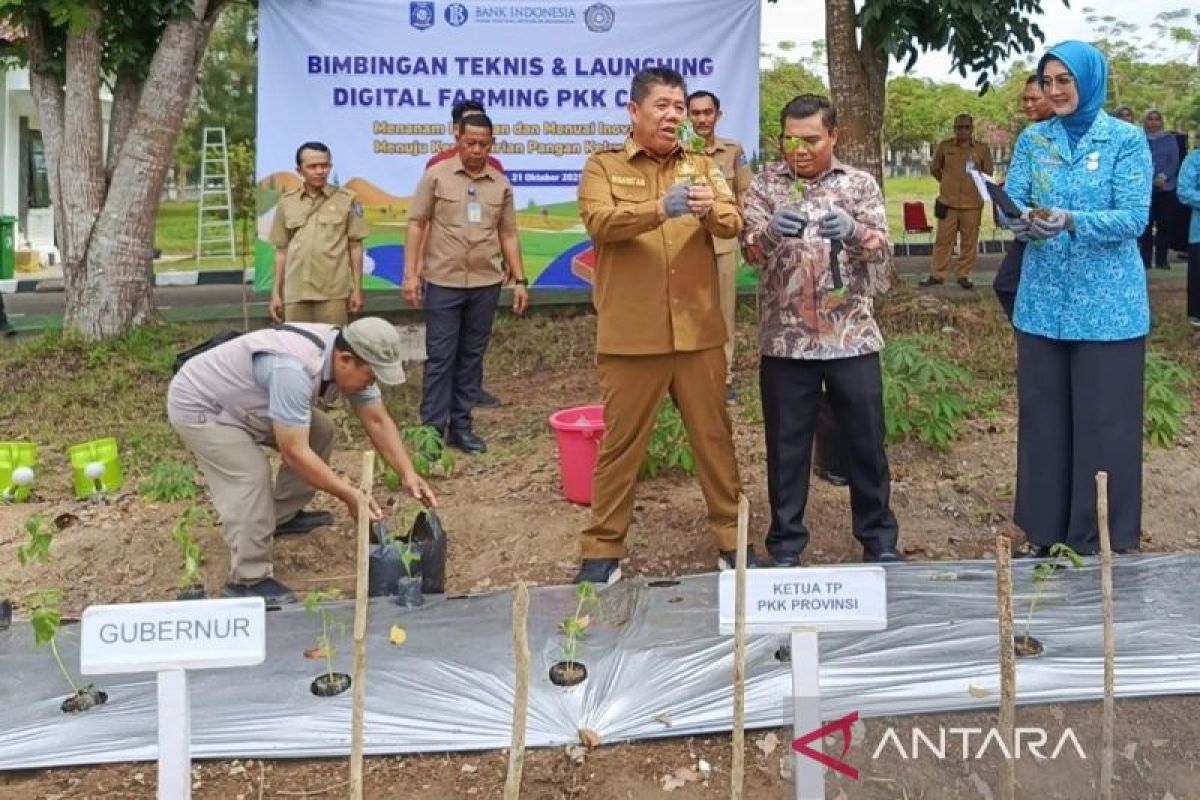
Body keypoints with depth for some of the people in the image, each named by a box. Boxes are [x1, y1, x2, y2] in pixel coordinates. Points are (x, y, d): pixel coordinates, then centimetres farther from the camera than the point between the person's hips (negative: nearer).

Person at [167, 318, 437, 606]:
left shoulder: (349, 359, -11)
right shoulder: (295, 369, -39)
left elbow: (378, 420, -3)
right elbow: (294, 452, -36)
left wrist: (408, 474, -12)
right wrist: (349, 495, -29)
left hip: (241, 401, 9)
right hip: (198, 406, -9)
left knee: (319, 431, 6)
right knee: (252, 476, -24)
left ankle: (282, 516, 21)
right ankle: (248, 580, -12)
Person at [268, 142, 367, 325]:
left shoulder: (346, 199, 3)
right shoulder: (286, 203, 9)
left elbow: (355, 247, 5)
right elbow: (281, 250, 13)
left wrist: (357, 289, 2)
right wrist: (276, 292, 11)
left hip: (333, 292, -2)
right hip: (295, 293, 2)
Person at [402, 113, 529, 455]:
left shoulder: (501, 184, 8)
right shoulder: (436, 175, -1)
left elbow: (508, 234, 12)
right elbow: (416, 225, 0)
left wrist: (519, 279, 7)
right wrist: (411, 273, -6)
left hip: (486, 283, 3)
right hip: (443, 282, -3)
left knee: (472, 358, 9)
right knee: (440, 358, 1)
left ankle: (461, 426, 18)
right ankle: (432, 428, 7)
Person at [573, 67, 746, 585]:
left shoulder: (702, 167, 13)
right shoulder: (603, 166, 3)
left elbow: (734, 224, 0)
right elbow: (599, 222, -15)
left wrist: (710, 210, -24)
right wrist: (660, 209, -30)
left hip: (699, 332, 3)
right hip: (631, 334, -3)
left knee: (714, 437, 11)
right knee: (620, 442, 5)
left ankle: (731, 538, 24)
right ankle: (603, 550, 16)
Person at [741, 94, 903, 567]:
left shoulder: (859, 184, 5)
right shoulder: (766, 184, 5)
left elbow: (883, 250, -4)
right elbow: (752, 249, -8)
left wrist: (854, 231, -25)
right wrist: (771, 230, -30)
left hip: (853, 338, 1)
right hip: (785, 341, 0)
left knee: (866, 441, 8)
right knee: (787, 446, 7)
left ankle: (879, 538, 23)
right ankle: (785, 543, 20)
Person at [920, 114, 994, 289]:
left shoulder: (982, 150, 3)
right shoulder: (944, 147, 3)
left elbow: (988, 175, 10)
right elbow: (934, 168, 16)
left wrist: (975, 185, -2)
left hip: (972, 204, 0)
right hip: (948, 203, 0)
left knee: (969, 241, 3)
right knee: (943, 239, 3)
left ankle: (964, 274, 13)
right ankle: (937, 274, 10)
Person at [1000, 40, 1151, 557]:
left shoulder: (1127, 140, -4)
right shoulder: (1032, 139, 7)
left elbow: (1134, 218, -12)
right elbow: (1013, 201, 0)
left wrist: (1070, 221, -28)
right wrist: (1017, 219, -24)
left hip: (1108, 306, -3)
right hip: (1043, 302, 4)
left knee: (1104, 421, 2)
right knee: (1042, 416, 9)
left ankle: (1101, 542, 14)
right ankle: (1043, 531, 22)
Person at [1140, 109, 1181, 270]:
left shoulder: (1170, 138, 10)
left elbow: (1174, 161, 3)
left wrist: (1163, 177, -15)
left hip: (1166, 188, 2)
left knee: (1165, 224, 0)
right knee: (1146, 224, -5)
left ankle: (1162, 259, 6)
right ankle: (1145, 259, -1)